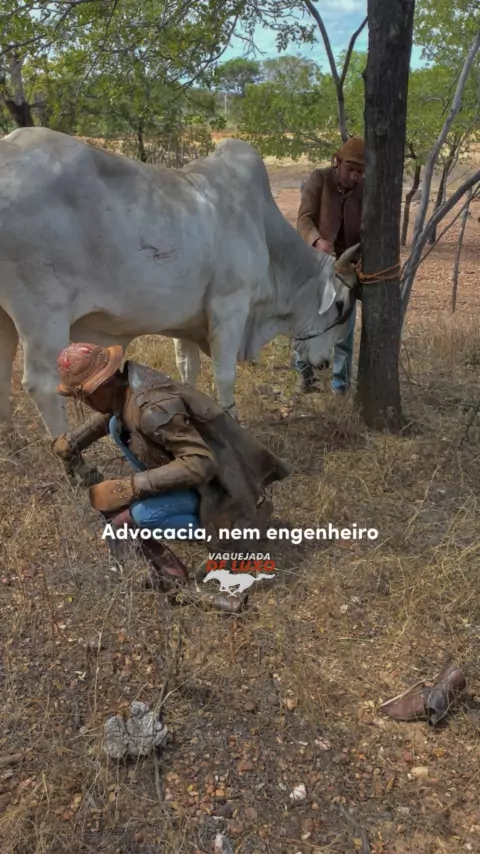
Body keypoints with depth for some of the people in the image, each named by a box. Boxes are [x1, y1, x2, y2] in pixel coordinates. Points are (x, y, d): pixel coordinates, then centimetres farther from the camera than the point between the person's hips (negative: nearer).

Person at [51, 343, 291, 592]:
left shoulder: (152, 409, -33)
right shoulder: (128, 379, -6)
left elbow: (200, 465, -34)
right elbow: (108, 415, 18)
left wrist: (129, 487, -33)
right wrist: (70, 441, 6)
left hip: (218, 483, -9)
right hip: (204, 460, 9)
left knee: (141, 514, -30)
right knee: (117, 426, 5)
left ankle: (215, 526, -4)